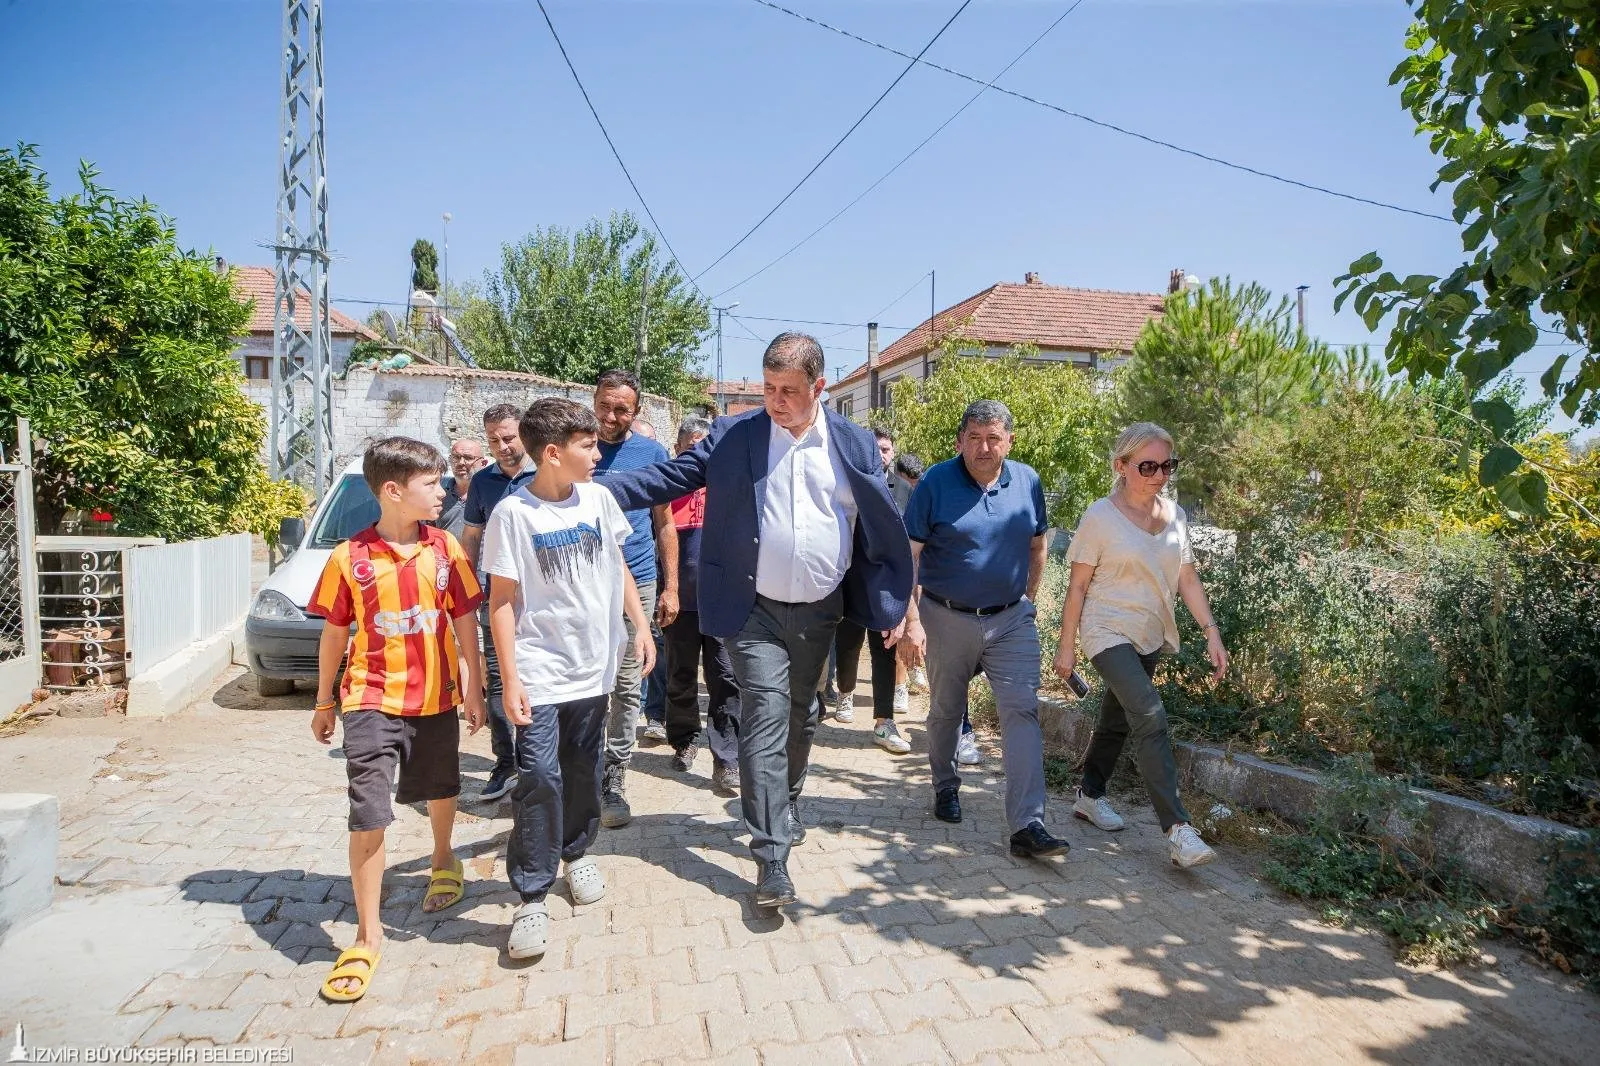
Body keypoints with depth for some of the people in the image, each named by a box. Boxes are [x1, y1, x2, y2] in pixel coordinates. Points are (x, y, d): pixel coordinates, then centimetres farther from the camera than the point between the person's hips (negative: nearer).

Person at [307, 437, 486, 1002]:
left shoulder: (446, 548, -4)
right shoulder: (350, 558, -8)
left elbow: (465, 622, 2)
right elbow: (335, 633, 2)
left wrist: (473, 687, 1)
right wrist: (324, 703, 9)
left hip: (437, 697, 3)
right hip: (373, 701, -2)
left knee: (440, 790, 22)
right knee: (369, 815, -7)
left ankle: (442, 860, 52)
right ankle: (367, 935, 8)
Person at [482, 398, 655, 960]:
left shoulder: (598, 498, 3)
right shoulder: (514, 514, -11)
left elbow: (618, 566, 14)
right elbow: (502, 600, -9)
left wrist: (640, 625, 8)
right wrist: (510, 678, -13)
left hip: (593, 665, 5)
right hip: (540, 672, -4)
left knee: (584, 770, 16)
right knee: (539, 778, -7)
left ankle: (576, 851, 39)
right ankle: (531, 897, 7)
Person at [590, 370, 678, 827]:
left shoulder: (652, 453, 3)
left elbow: (664, 524, 8)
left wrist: (670, 587, 3)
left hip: (638, 583, 1)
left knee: (628, 686, 6)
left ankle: (614, 778, 18)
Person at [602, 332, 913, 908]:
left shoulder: (855, 444, -1)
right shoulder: (732, 435, -3)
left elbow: (885, 530, 1)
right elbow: (668, 477, -6)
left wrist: (897, 607, -1)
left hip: (820, 613, 3)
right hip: (756, 612, -2)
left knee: (800, 719, 18)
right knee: (765, 720, -8)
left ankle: (785, 811, 41)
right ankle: (772, 855, 0)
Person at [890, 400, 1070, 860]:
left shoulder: (1028, 482, 1)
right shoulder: (936, 483, -10)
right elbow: (908, 556, -12)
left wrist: (1027, 599, 14)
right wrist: (912, 621, -17)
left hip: (1011, 619, 2)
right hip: (947, 619, -2)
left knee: (1022, 711, -8)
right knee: (945, 711, 14)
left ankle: (1027, 825, -5)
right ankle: (946, 787, 40)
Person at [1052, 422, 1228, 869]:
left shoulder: (1175, 515, 4)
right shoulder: (1101, 517, -11)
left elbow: (1187, 580, 9)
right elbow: (1078, 586, -8)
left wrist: (1211, 632, 1)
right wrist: (1066, 646, -7)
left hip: (1151, 636, 6)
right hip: (1109, 632, -6)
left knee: (1117, 720, 15)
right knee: (1150, 717, -19)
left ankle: (1090, 795, 34)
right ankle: (1176, 828, -16)